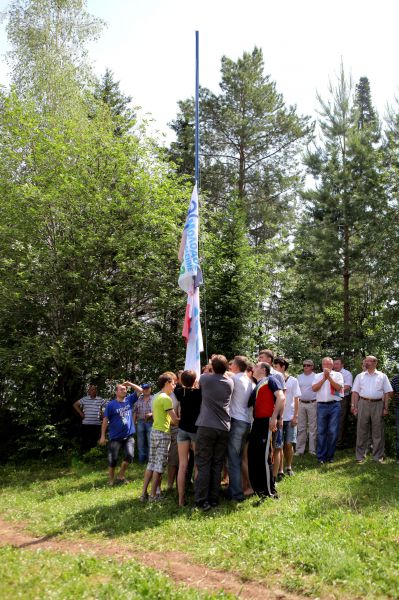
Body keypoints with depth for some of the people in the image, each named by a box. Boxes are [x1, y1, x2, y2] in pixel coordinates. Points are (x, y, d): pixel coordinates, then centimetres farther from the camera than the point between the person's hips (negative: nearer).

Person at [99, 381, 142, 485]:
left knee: (129, 456, -9)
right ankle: (111, 479, 19)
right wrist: (102, 436, -9)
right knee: (113, 459, 2)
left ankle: (120, 476, 10)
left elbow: (140, 391, 7)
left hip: (128, 436, 3)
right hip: (115, 437, -3)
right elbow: (105, 420, -6)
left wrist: (129, 384, -3)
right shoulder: (111, 404, -7)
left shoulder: (129, 400, 5)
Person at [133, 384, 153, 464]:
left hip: (150, 422, -3)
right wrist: (134, 422, 4)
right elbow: (135, 411, 10)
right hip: (140, 422, 3)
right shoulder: (139, 399, 10)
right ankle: (141, 461, 16)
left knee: (151, 442, -4)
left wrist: (151, 414, -18)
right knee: (141, 442, 8)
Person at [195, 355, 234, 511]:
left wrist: (207, 372, 37)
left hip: (206, 427, -3)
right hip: (224, 428, 3)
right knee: (217, 465, 8)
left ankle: (202, 500, -4)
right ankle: (214, 499, 10)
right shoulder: (230, 382, 5)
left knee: (203, 465, -2)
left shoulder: (205, 378, -2)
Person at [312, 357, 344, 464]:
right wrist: (324, 378, -7)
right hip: (321, 406, 1)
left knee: (333, 432, 0)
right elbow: (314, 388, -1)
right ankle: (321, 456, 6)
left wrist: (329, 377, -12)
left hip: (334, 405, -1)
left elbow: (338, 387, -8)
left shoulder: (337, 375, 8)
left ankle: (330, 455, 10)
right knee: (321, 431, 1)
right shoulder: (318, 376, 13)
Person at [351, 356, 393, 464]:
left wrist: (386, 408, -2)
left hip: (378, 404, -1)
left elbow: (387, 393, 5)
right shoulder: (360, 376, 12)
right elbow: (355, 392, 8)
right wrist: (353, 405, -2)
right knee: (361, 431, 2)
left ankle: (378, 457, 11)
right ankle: (360, 456, 8)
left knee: (378, 431, 3)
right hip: (363, 404, 1)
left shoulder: (382, 376, 8)